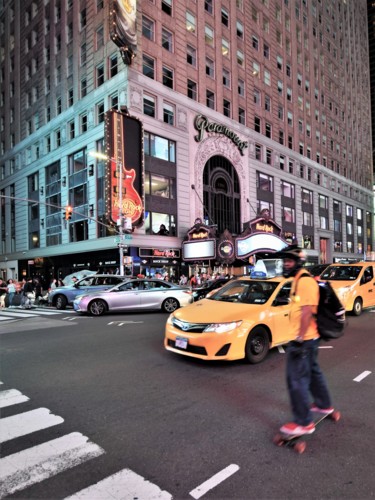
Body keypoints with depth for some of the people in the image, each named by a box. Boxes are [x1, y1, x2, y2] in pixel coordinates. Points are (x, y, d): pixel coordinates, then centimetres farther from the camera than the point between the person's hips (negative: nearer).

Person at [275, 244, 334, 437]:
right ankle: (324, 405, 43)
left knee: (298, 380, -2)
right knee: (312, 372, 25)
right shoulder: (298, 280, 11)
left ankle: (303, 423, 9)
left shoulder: (305, 281, -20)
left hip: (303, 339, -10)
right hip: (307, 338, 10)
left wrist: (299, 339, -25)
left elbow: (307, 312, -26)